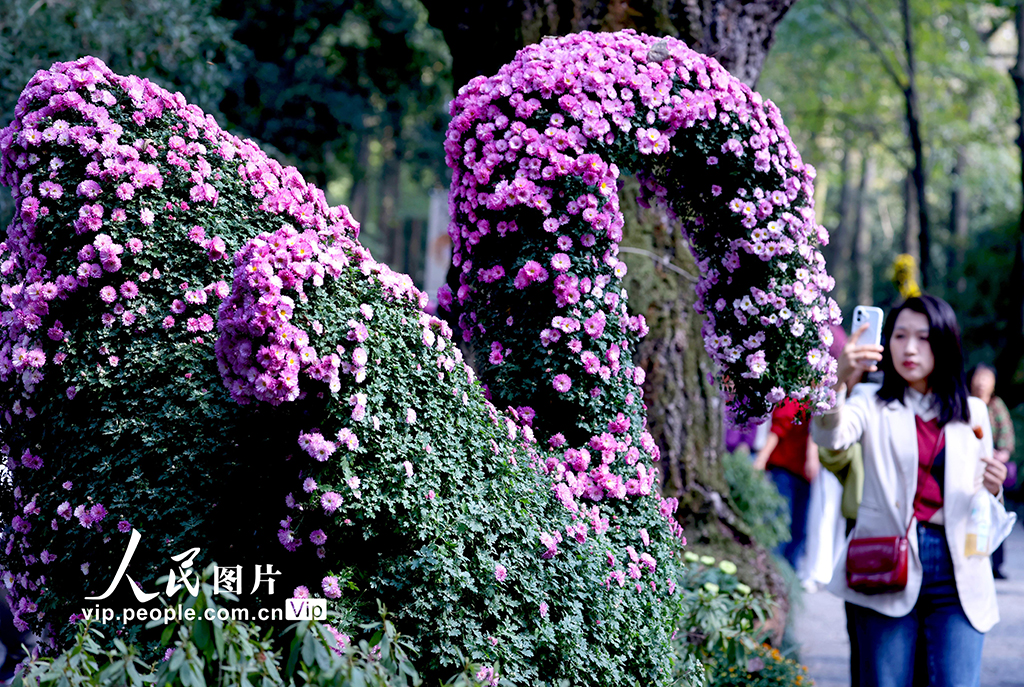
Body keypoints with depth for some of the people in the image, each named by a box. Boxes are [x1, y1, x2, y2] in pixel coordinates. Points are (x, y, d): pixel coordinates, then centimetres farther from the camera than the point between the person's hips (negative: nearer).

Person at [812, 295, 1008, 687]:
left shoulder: (971, 413, 15)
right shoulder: (874, 405, 8)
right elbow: (830, 437, -16)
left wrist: (992, 489, -5)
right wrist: (839, 380, -35)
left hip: (956, 574, 1)